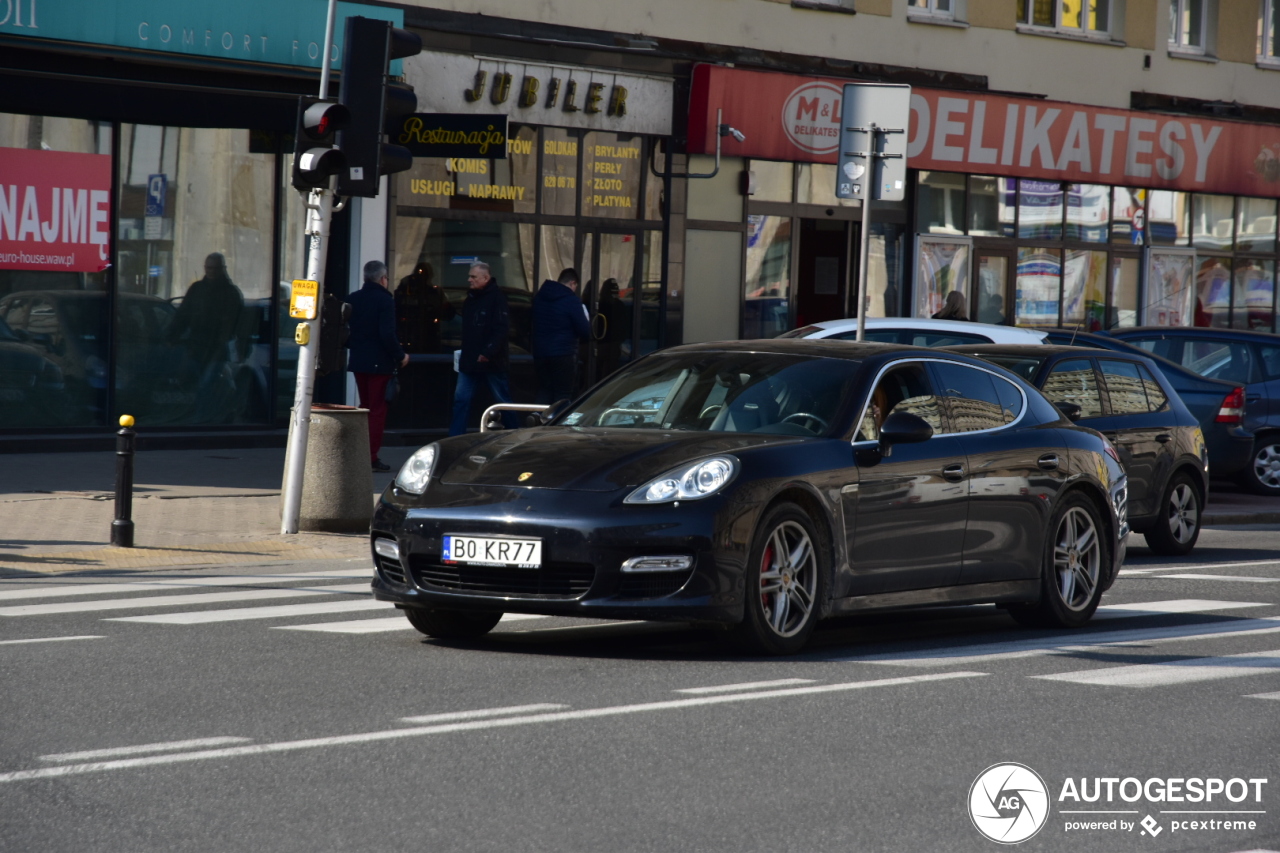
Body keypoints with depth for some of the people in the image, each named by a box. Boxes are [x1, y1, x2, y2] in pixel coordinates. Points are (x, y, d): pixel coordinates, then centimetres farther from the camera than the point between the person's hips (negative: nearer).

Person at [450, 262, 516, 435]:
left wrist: (488, 352, -26)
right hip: (469, 362, 7)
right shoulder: (470, 299, 12)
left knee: (503, 400, 5)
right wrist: (465, 354, 12)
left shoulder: (496, 298, -12)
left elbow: (501, 328, -20)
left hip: (491, 361, -7)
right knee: (461, 398, 2)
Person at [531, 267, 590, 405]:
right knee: (562, 394, -1)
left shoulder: (539, 296, 7)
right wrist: (587, 321, 12)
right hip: (563, 355, -6)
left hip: (540, 352, 6)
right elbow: (585, 332, -11)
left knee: (544, 392, 13)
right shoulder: (572, 301, -13)